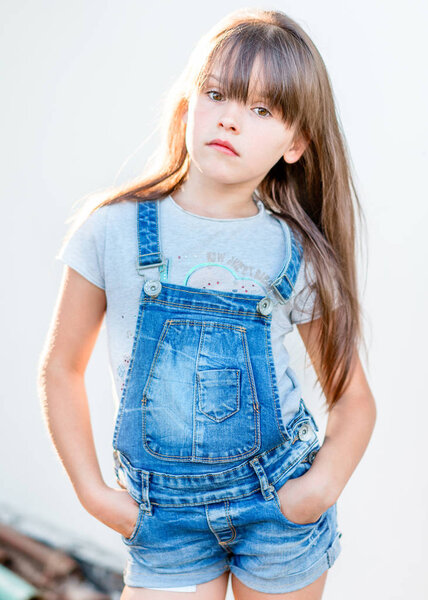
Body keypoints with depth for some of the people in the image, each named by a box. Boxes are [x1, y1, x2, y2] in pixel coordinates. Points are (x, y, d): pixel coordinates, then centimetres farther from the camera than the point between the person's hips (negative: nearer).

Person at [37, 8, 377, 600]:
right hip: (164, 512, 0)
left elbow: (353, 398, 2)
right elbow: (61, 369, 0)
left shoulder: (297, 257, -8)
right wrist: (93, 493, -4)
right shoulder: (114, 229, -9)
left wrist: (322, 486, -14)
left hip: (279, 499, 1)